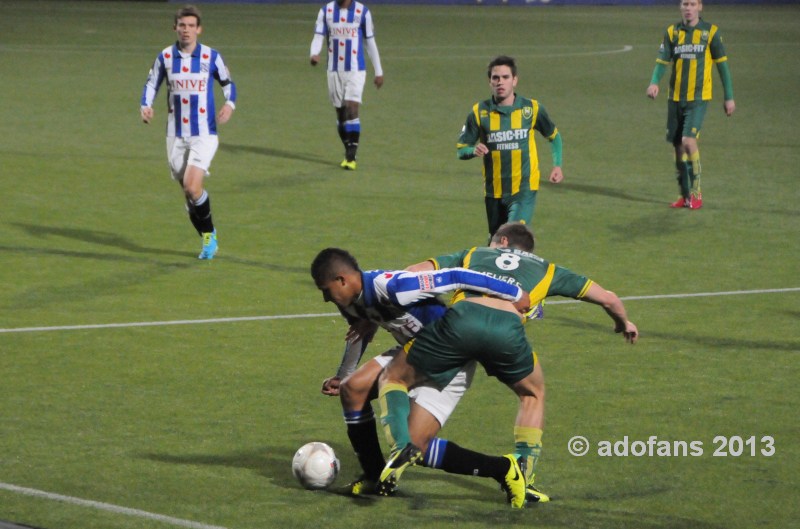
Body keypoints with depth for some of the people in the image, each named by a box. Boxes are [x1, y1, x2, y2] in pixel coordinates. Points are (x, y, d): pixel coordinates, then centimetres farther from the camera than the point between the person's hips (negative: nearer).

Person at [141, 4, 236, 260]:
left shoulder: (211, 56, -4)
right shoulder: (165, 56, 1)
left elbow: (228, 83, 9)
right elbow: (151, 83, 12)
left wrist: (230, 104, -11)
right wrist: (146, 105, -8)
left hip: (204, 135, -3)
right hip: (176, 135, 3)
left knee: (192, 187, -20)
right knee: (188, 191, 6)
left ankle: (209, 236, 0)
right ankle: (208, 240, 24)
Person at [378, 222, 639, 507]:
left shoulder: (473, 254, 37)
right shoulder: (546, 269, 36)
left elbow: (412, 273, 25)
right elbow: (608, 298, 41)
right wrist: (624, 323, 62)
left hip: (462, 317, 0)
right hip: (508, 328, 0)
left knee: (393, 378, 20)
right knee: (533, 395, 31)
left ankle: (402, 447, -6)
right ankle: (523, 477, 19)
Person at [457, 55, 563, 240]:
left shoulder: (532, 108, -3)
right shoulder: (479, 112, -3)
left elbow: (553, 135, 15)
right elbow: (461, 148, 1)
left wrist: (557, 165, 2)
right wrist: (474, 151, -22)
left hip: (524, 189, -3)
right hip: (493, 191, 3)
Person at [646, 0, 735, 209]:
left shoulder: (711, 32, -1)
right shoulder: (672, 32, 6)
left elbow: (722, 64, 4)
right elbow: (662, 61, 0)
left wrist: (729, 97, 4)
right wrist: (654, 83, -21)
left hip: (698, 99, -4)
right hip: (675, 98, 4)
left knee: (688, 141, -19)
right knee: (678, 146, 6)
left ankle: (696, 193, -7)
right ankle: (685, 195, 18)